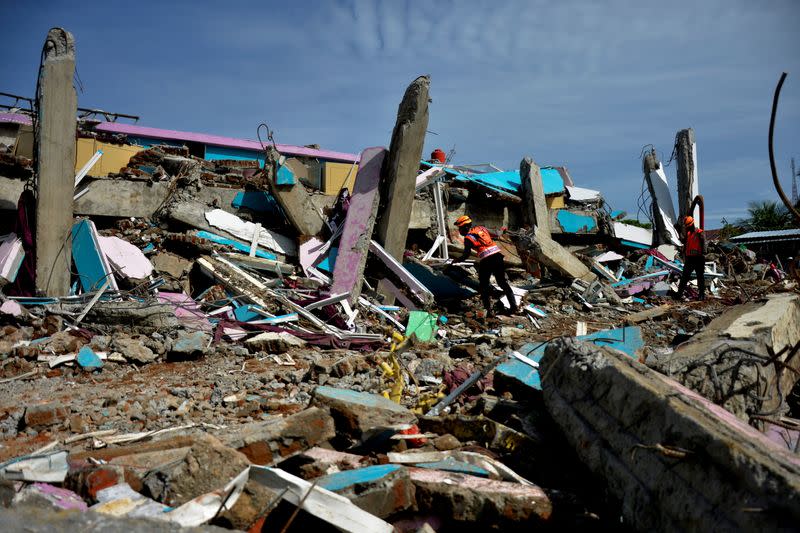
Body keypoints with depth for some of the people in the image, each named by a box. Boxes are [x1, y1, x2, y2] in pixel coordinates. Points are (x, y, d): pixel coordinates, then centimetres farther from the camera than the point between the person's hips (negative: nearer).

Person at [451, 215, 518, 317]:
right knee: (503, 282, 17)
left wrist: (456, 260, 15)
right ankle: (514, 307, 16)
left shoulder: (468, 238, 0)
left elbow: (466, 255, 1)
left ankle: (489, 311, 4)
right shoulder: (481, 228, 17)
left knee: (484, 286, 10)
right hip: (498, 256, 6)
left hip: (486, 261, -6)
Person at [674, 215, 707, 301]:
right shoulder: (687, 234, 12)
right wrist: (685, 259, 17)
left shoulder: (700, 234, -9)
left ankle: (702, 294, 11)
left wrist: (703, 256, -17)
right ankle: (679, 293, 6)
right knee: (684, 276, 4)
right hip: (689, 259, 6)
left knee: (700, 277, 4)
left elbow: (703, 247, -12)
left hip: (698, 259, -6)